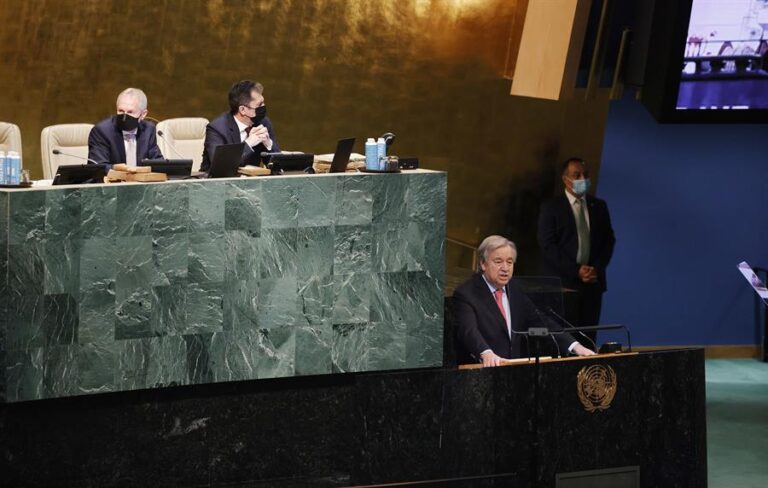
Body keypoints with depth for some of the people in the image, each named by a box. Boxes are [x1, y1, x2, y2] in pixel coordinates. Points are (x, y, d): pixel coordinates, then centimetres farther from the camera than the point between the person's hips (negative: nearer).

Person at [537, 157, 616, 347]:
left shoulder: (599, 206, 15)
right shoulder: (551, 208, 1)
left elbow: (608, 241, 14)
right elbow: (547, 246, -5)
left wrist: (597, 268, -3)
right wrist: (576, 270, -12)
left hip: (593, 281, 4)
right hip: (564, 282, -4)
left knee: (589, 337, 0)